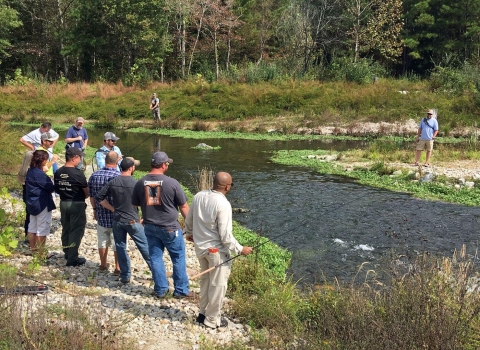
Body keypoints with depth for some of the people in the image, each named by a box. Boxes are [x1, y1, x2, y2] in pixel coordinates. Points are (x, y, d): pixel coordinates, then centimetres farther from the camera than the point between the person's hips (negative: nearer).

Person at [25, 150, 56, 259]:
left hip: (32, 203, 10)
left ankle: (33, 249, 27)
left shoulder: (31, 171, 7)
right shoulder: (40, 174, -21)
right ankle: (41, 253, 5)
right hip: (42, 204, -10)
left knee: (32, 227, 16)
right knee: (42, 229, -1)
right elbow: (51, 188, -18)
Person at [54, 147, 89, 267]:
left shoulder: (58, 173, -1)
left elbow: (57, 189, 7)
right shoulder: (78, 174, -19)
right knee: (76, 231, 2)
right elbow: (87, 192, -9)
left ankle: (67, 253, 32)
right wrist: (82, 197, 10)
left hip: (63, 203, 7)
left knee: (66, 229, 18)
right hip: (76, 204, -7)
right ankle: (72, 259, 4)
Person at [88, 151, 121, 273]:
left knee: (102, 241, 18)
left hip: (101, 215, 4)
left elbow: (91, 196, 5)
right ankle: (118, 268, 13)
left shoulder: (94, 176, -3)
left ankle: (103, 265, 29)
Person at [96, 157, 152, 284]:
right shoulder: (135, 183, -14)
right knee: (145, 247, 9)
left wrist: (112, 209, 7)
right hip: (133, 221, -3)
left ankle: (125, 276, 17)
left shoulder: (112, 182, -2)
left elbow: (99, 197, 2)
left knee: (120, 247, 12)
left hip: (117, 220, 3)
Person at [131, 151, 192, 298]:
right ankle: (181, 290, 18)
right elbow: (184, 206, -8)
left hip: (149, 227, 4)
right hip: (170, 228, -4)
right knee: (178, 258, 10)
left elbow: (134, 205, 8)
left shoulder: (140, 183, -3)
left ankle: (160, 290, 22)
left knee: (155, 258, 14)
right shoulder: (172, 183, -15)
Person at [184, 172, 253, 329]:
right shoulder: (223, 204, -24)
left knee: (205, 279, 24)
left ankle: (203, 313, 36)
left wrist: (189, 233, 30)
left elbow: (189, 219, 11)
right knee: (218, 284, 9)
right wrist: (240, 249, -10)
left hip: (200, 246, 7)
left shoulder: (199, 196, -3)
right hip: (216, 250, -7)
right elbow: (225, 235, -23)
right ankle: (212, 319, 21)